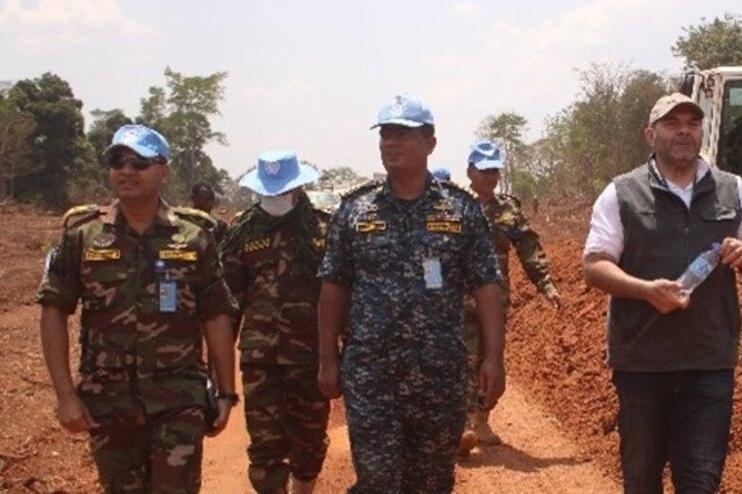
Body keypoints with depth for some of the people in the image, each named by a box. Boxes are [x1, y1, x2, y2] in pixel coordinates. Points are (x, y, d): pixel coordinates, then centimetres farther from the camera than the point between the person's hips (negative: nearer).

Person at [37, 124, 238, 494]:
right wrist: (65, 394, -7)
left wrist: (226, 393, 3)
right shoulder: (82, 235, 1)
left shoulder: (193, 239, 2)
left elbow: (216, 319, 4)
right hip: (108, 399, 1)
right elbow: (53, 312, 0)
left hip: (179, 399, -1)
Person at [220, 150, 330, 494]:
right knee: (265, 446, -3)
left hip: (311, 355, 0)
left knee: (309, 443, 13)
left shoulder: (324, 229, 0)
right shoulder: (243, 231, 4)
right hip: (259, 358, 0)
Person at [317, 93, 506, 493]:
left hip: (442, 376, 1)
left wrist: (493, 358, -6)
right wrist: (328, 361, 5)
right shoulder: (354, 210, 4)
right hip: (370, 377, 0)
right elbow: (334, 290, 7)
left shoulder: (462, 209, 2)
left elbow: (487, 287, 0)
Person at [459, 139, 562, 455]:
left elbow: (530, 249, 8)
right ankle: (465, 424, -17)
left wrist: (546, 285, -1)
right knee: (466, 360, -12)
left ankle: (481, 422, 23)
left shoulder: (509, 208, 10)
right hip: (461, 298, -5)